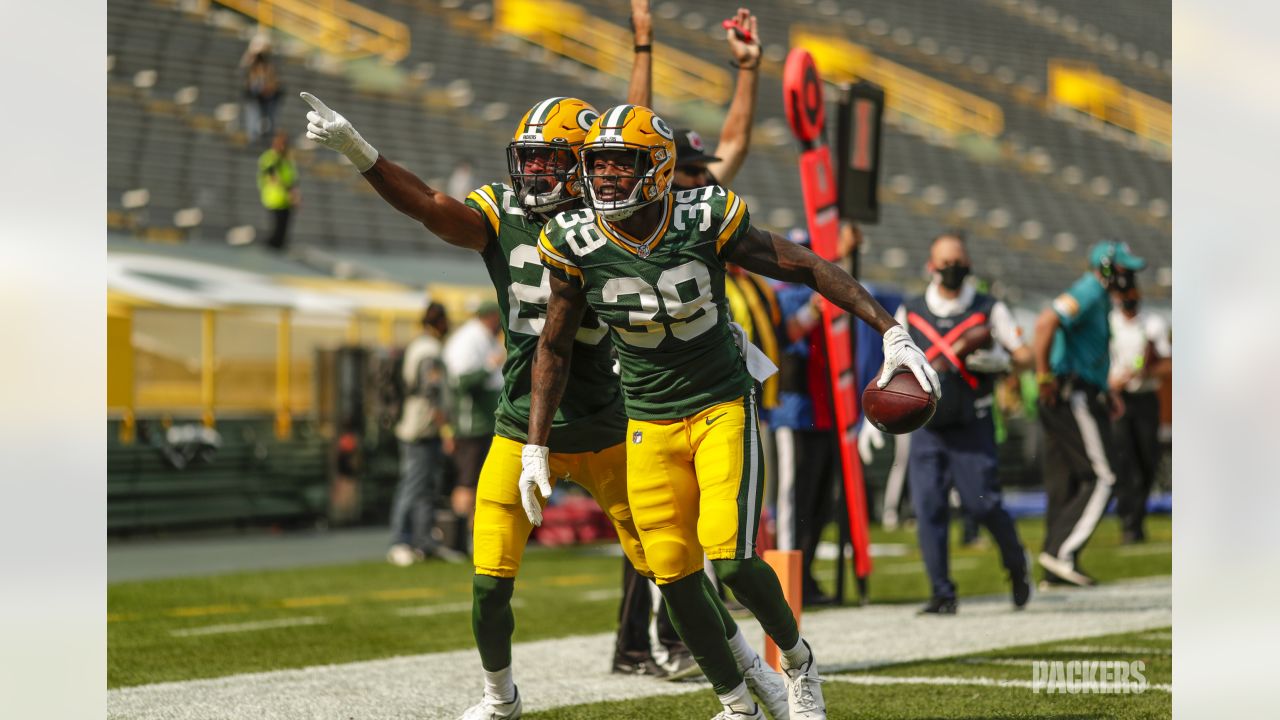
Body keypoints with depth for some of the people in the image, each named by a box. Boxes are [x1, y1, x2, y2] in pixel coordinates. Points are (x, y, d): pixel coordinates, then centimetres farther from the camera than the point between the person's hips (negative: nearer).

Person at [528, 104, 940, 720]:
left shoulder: (707, 222, -15)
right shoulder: (577, 244, -9)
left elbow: (810, 269, -8)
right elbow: (553, 351, 5)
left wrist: (892, 333, -14)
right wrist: (535, 449, 2)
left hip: (724, 408, -3)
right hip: (650, 425, 3)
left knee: (730, 558, -17)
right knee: (673, 576, 1)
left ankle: (797, 658, 13)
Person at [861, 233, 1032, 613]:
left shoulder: (988, 310, 1)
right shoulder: (910, 312, 8)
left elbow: (1025, 355, 4)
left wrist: (998, 359, -17)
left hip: (972, 428, -2)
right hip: (926, 428, 3)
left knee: (981, 504, -8)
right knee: (928, 509, -5)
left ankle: (1016, 563, 20)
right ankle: (941, 593, 3)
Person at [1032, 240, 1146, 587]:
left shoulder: (1099, 298, 21)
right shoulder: (1088, 292, -11)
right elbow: (1046, 322, -27)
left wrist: (1104, 391, 19)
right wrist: (1044, 376, -24)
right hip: (1074, 398, -10)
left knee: (1064, 485, 8)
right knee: (1100, 478, -9)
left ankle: (1057, 571, 9)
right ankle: (1062, 552, -15)